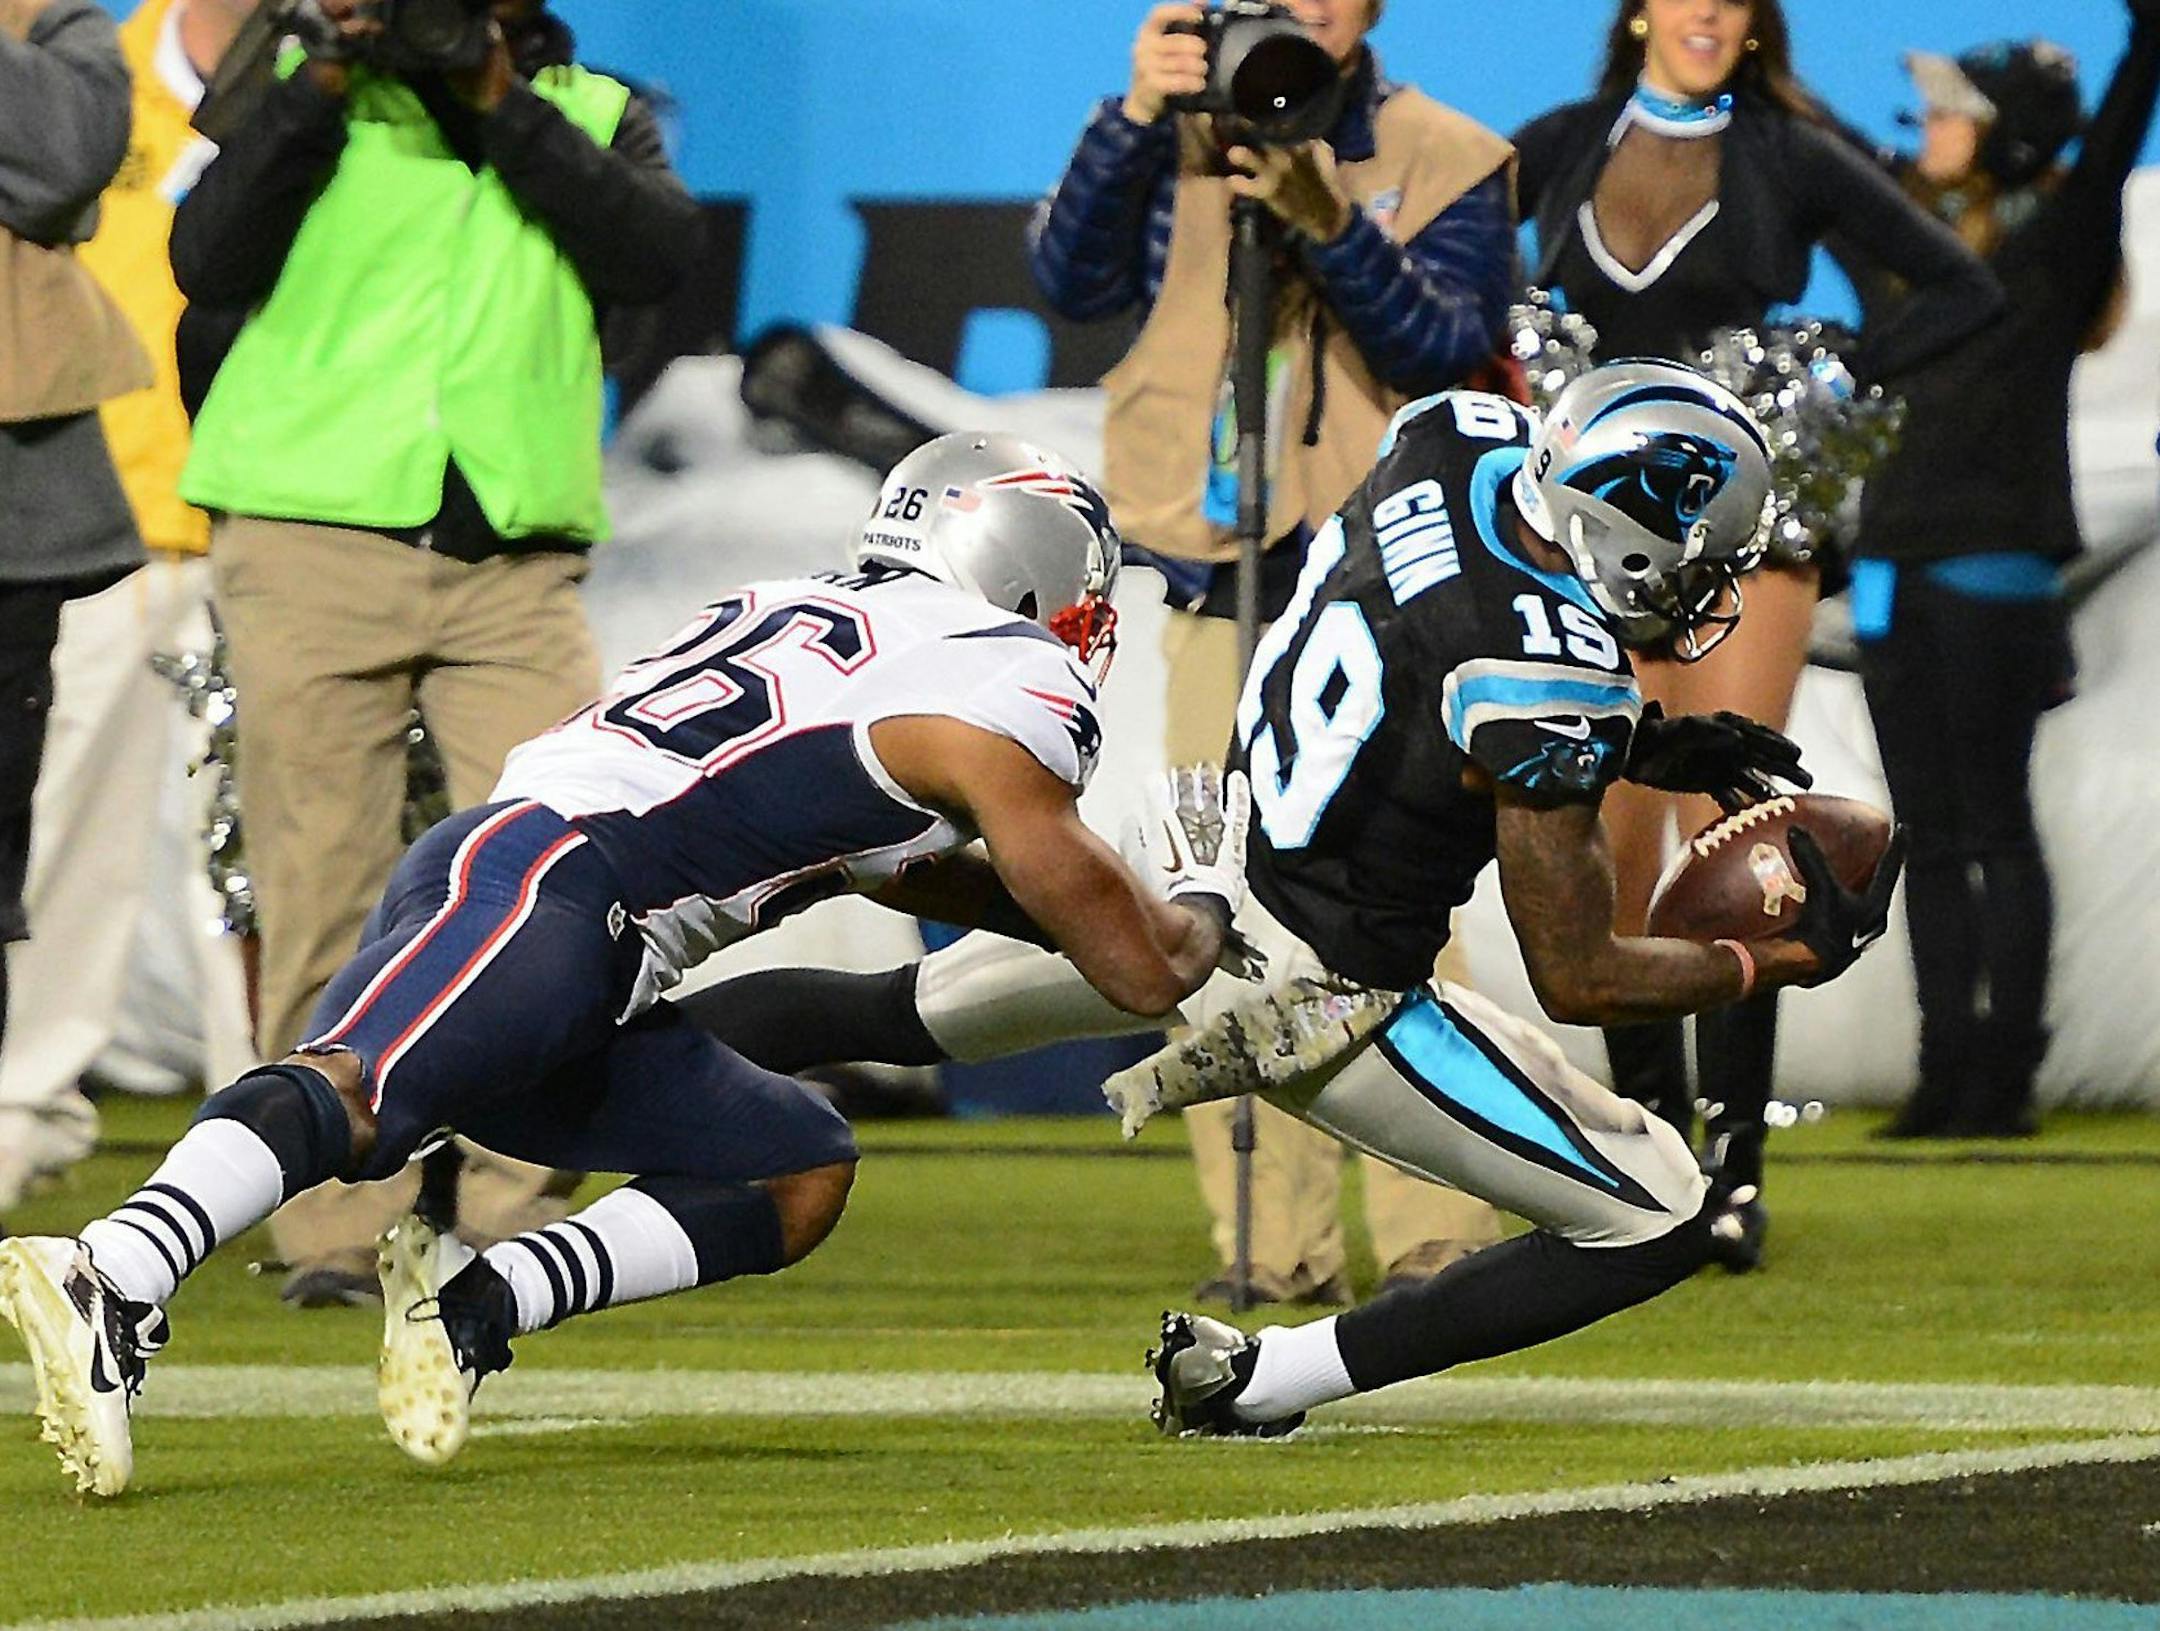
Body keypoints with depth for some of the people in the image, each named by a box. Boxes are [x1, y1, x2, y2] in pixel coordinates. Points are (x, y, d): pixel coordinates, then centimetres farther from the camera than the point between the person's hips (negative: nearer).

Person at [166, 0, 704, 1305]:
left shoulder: (598, 117, 16)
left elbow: (658, 254, -4)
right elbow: (211, 264, -3)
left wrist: (505, 106, -9)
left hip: (518, 561, 1)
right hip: (312, 545, -1)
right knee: (325, 896, -4)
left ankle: (515, 1213, -2)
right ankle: (339, 1227, 0)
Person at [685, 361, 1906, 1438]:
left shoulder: (1455, 438, -8)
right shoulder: (1555, 689, -27)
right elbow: (1578, 981, -17)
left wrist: (1637, 745, 9)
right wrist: (1786, 957, -7)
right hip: (1310, 997, -8)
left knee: (891, 1016, 31)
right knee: (1664, 1223, -1)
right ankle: (1256, 1383, 1)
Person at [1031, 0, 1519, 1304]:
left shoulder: (1446, 161, 6)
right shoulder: (1182, 145, 11)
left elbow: (1449, 344, -9)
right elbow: (1072, 279, -4)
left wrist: (1327, 226, -23)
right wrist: (1136, 120, -16)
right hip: (1221, 601, 3)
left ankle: (1438, 1234, -11)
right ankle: (1278, 1245, 3)